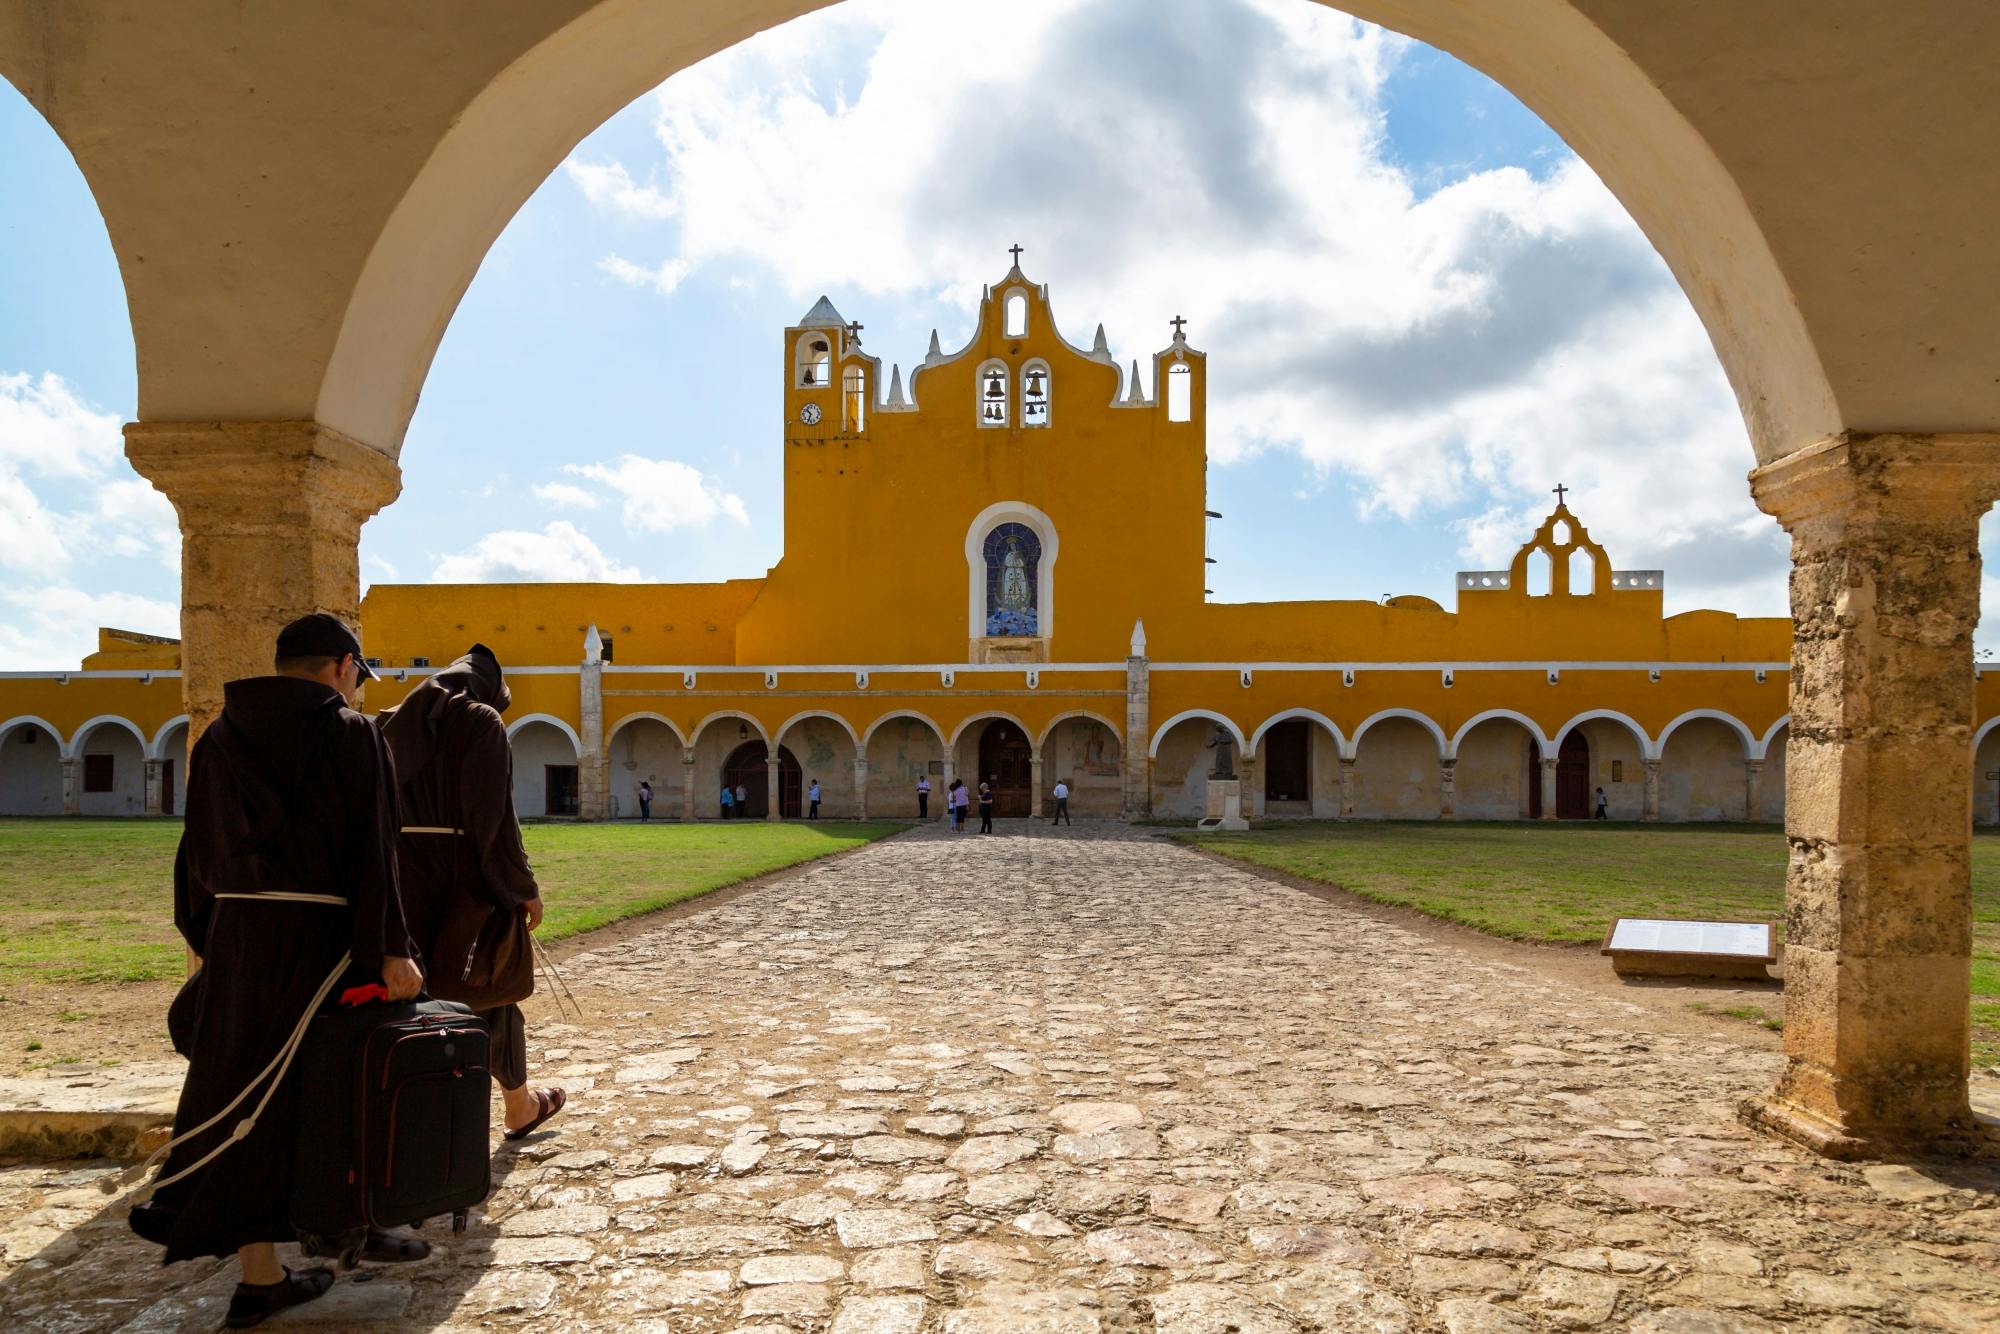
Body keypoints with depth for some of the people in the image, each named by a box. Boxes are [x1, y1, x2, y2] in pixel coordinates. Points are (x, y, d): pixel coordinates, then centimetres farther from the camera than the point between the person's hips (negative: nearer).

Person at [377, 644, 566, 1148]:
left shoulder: (398, 723, 11)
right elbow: (494, 816, -17)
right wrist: (525, 889, -9)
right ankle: (519, 1105, 29)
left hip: (407, 881, 5)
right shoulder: (483, 723, -9)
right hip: (467, 883, -5)